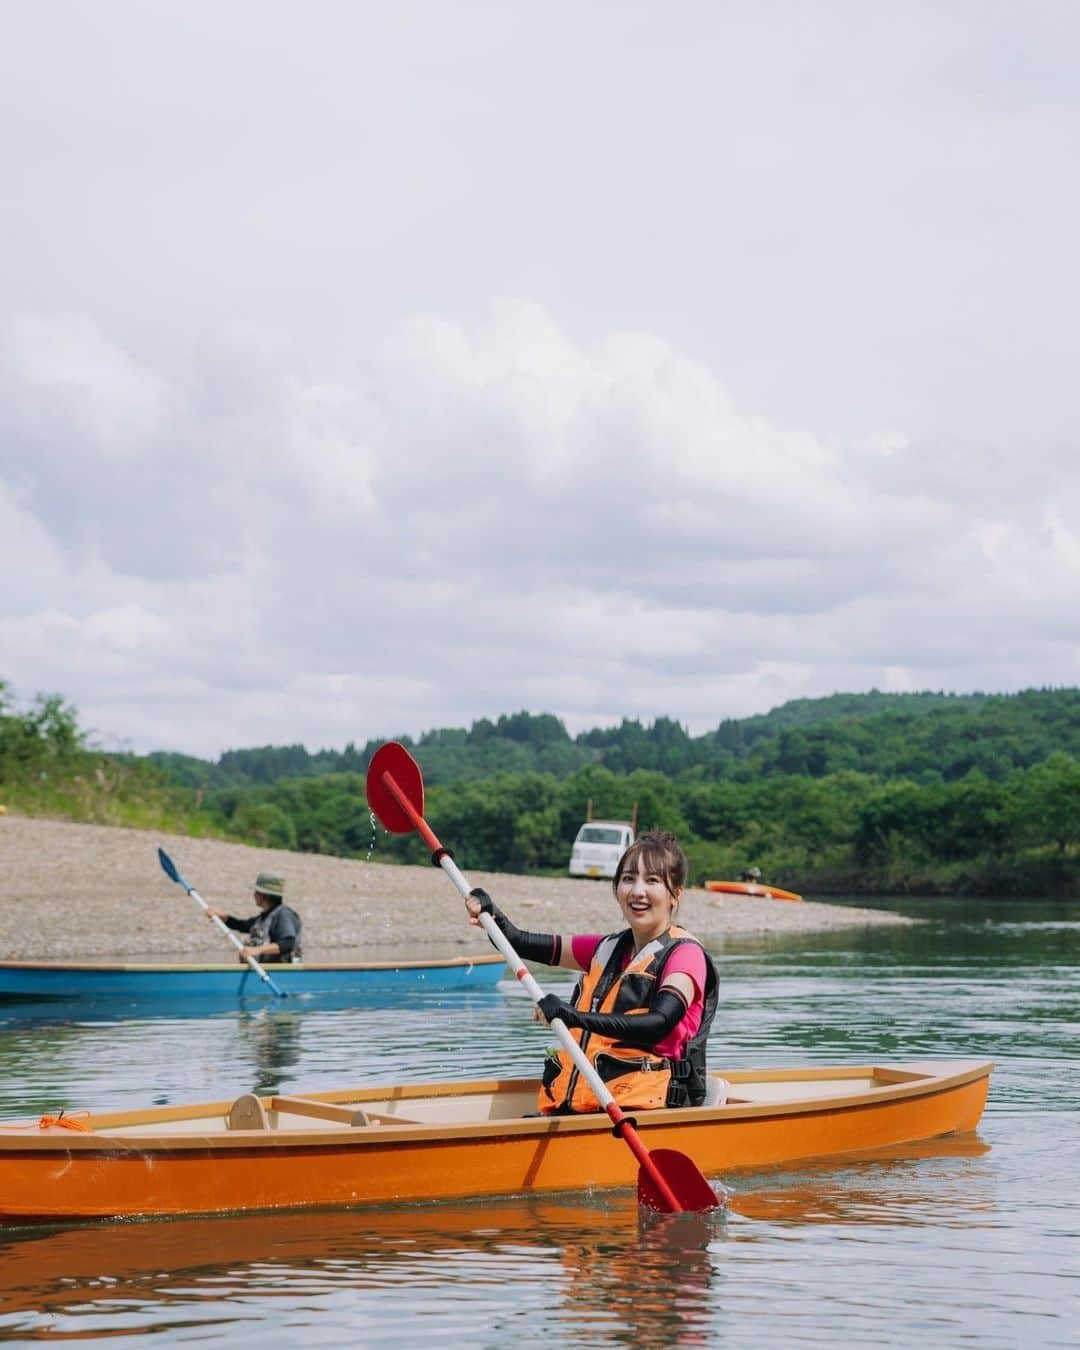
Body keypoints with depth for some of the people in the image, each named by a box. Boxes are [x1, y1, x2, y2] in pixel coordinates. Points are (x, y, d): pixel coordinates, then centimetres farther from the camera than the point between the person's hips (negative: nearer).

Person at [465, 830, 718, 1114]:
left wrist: (574, 1017, -31)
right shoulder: (609, 949, 21)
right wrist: (492, 915, -3)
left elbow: (659, 1024, -19)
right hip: (583, 1101, 7)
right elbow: (520, 943, 19)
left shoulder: (684, 954, -1)